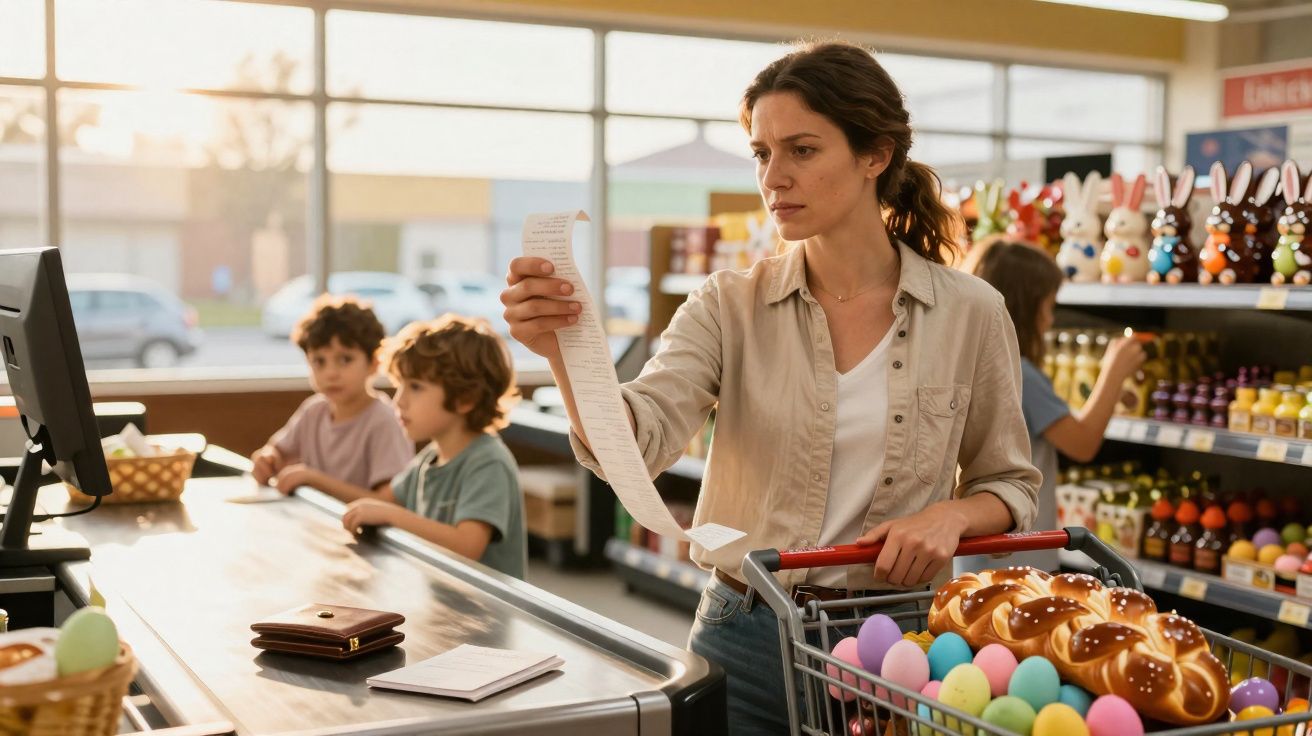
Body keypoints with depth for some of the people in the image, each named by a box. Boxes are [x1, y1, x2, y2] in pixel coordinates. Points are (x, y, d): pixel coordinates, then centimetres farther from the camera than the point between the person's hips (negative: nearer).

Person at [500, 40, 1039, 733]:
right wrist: (565, 349, -38)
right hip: (747, 641, 1)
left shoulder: (970, 313, -5)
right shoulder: (730, 307, -5)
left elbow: (1009, 486, 6)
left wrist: (951, 516, -15)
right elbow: (634, 445, -20)